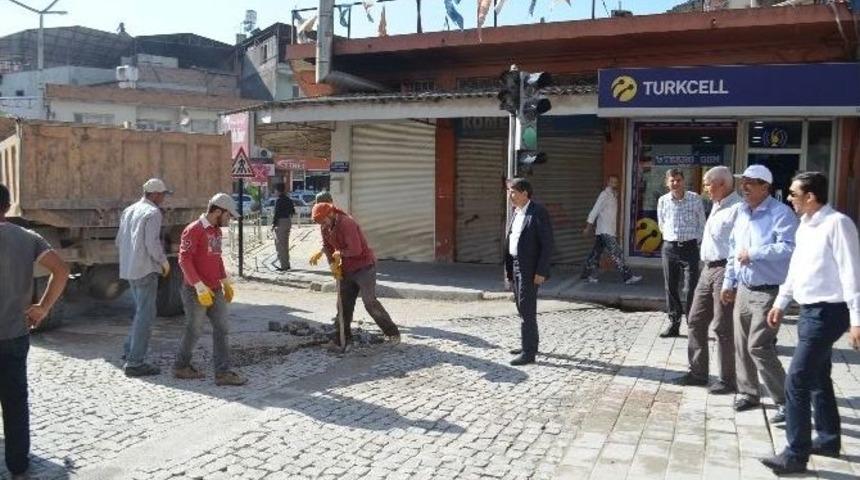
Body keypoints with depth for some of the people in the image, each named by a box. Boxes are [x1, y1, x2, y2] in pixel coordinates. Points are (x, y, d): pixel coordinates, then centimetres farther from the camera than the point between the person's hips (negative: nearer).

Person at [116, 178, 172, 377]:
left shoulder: (128, 211, 13)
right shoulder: (152, 213, -13)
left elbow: (119, 240, 17)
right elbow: (152, 243, -20)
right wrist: (164, 262, -5)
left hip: (129, 269, 9)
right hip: (146, 269, -9)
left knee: (141, 311, 22)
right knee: (145, 315, -4)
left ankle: (129, 350, 26)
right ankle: (135, 362, -4)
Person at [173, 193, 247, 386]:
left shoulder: (216, 231, 11)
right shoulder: (193, 230, -14)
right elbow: (184, 260, -20)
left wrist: (226, 282, 18)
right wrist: (200, 287, -23)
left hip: (215, 291, 8)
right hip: (196, 292, -8)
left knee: (222, 329, 3)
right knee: (194, 331, 5)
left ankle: (222, 372, 5)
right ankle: (181, 367, 25)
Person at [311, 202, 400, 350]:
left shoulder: (346, 223, -25)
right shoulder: (326, 227, 2)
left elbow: (355, 250, -30)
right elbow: (326, 246, 13)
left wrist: (339, 253, -14)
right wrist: (333, 264, -1)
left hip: (364, 267, -8)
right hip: (347, 270, 8)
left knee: (370, 302, -10)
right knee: (344, 304, 9)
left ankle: (393, 333, 2)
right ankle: (344, 338, 20)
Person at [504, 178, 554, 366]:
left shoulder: (539, 213, -12)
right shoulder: (515, 213, 12)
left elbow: (547, 244, -15)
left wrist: (541, 272, -18)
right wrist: (507, 269, 12)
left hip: (529, 269, -8)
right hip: (514, 266, 8)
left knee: (527, 310, -6)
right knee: (522, 308, 16)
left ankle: (528, 352, 0)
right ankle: (529, 344, 30)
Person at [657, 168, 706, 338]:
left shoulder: (695, 199, -2)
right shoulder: (663, 201, 4)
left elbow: (702, 223, 5)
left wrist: (697, 241, 0)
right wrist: (669, 236, 9)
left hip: (690, 247, -3)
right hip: (669, 247, 3)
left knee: (692, 287, -4)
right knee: (671, 288, 7)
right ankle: (674, 324, 16)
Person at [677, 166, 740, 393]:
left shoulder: (738, 208, -16)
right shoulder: (716, 206, 16)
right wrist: (707, 266, 19)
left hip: (725, 270, -10)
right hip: (708, 269, 10)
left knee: (722, 327, -1)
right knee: (695, 321, 13)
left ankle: (727, 379, 12)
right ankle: (697, 372, 24)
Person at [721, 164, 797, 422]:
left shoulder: (781, 213, -12)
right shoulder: (742, 213, 12)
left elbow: (788, 247, -26)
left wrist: (754, 253, -20)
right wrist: (729, 282, 17)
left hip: (768, 292, -8)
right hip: (743, 290, 8)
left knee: (759, 346, -11)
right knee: (742, 345, 13)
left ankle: (785, 401, 1)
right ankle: (748, 392, 28)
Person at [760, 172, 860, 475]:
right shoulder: (805, 225, 11)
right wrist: (781, 303, 24)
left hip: (827, 313, -9)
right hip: (809, 311, 9)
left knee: (797, 381, -9)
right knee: (818, 379, 19)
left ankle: (796, 455, 0)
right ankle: (829, 439, 35)